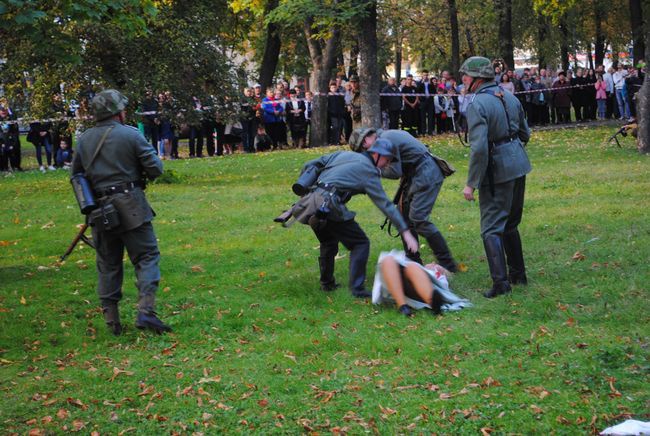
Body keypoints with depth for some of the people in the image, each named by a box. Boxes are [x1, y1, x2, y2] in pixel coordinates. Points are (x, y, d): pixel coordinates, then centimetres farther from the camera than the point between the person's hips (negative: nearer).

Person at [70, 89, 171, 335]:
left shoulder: (84, 139, 7)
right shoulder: (131, 135, -7)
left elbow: (75, 174, 15)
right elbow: (156, 169, -8)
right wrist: (140, 172, 12)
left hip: (99, 210, 5)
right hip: (130, 207, -5)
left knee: (108, 264, 12)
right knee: (146, 257, 1)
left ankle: (111, 320, 12)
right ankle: (145, 312, -13)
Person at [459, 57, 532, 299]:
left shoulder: (478, 105, -18)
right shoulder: (510, 97, 7)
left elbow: (479, 148, -24)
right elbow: (525, 134, 15)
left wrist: (471, 183, -18)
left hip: (497, 171, -8)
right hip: (519, 164, 8)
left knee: (492, 228, -2)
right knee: (510, 224, 21)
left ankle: (500, 281, -9)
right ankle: (518, 274, 28)